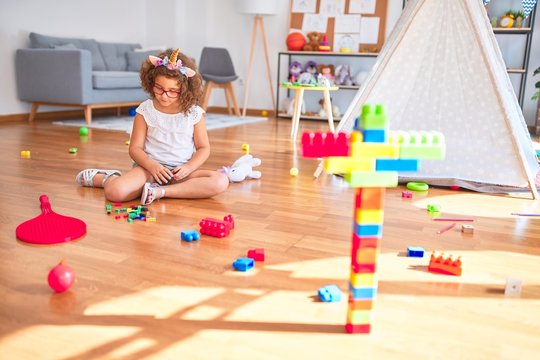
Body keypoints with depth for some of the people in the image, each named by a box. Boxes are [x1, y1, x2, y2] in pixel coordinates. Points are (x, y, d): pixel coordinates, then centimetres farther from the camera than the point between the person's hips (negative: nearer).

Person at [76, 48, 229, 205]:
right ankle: (108, 178, 11)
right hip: (149, 167, -1)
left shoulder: (194, 113, -2)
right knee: (115, 192, -29)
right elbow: (135, 148, 1)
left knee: (221, 181, -26)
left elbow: (203, 148, 4)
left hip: (182, 171, 1)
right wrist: (152, 165, -19)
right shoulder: (145, 110, -1)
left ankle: (161, 192, -24)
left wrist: (188, 167, -14)